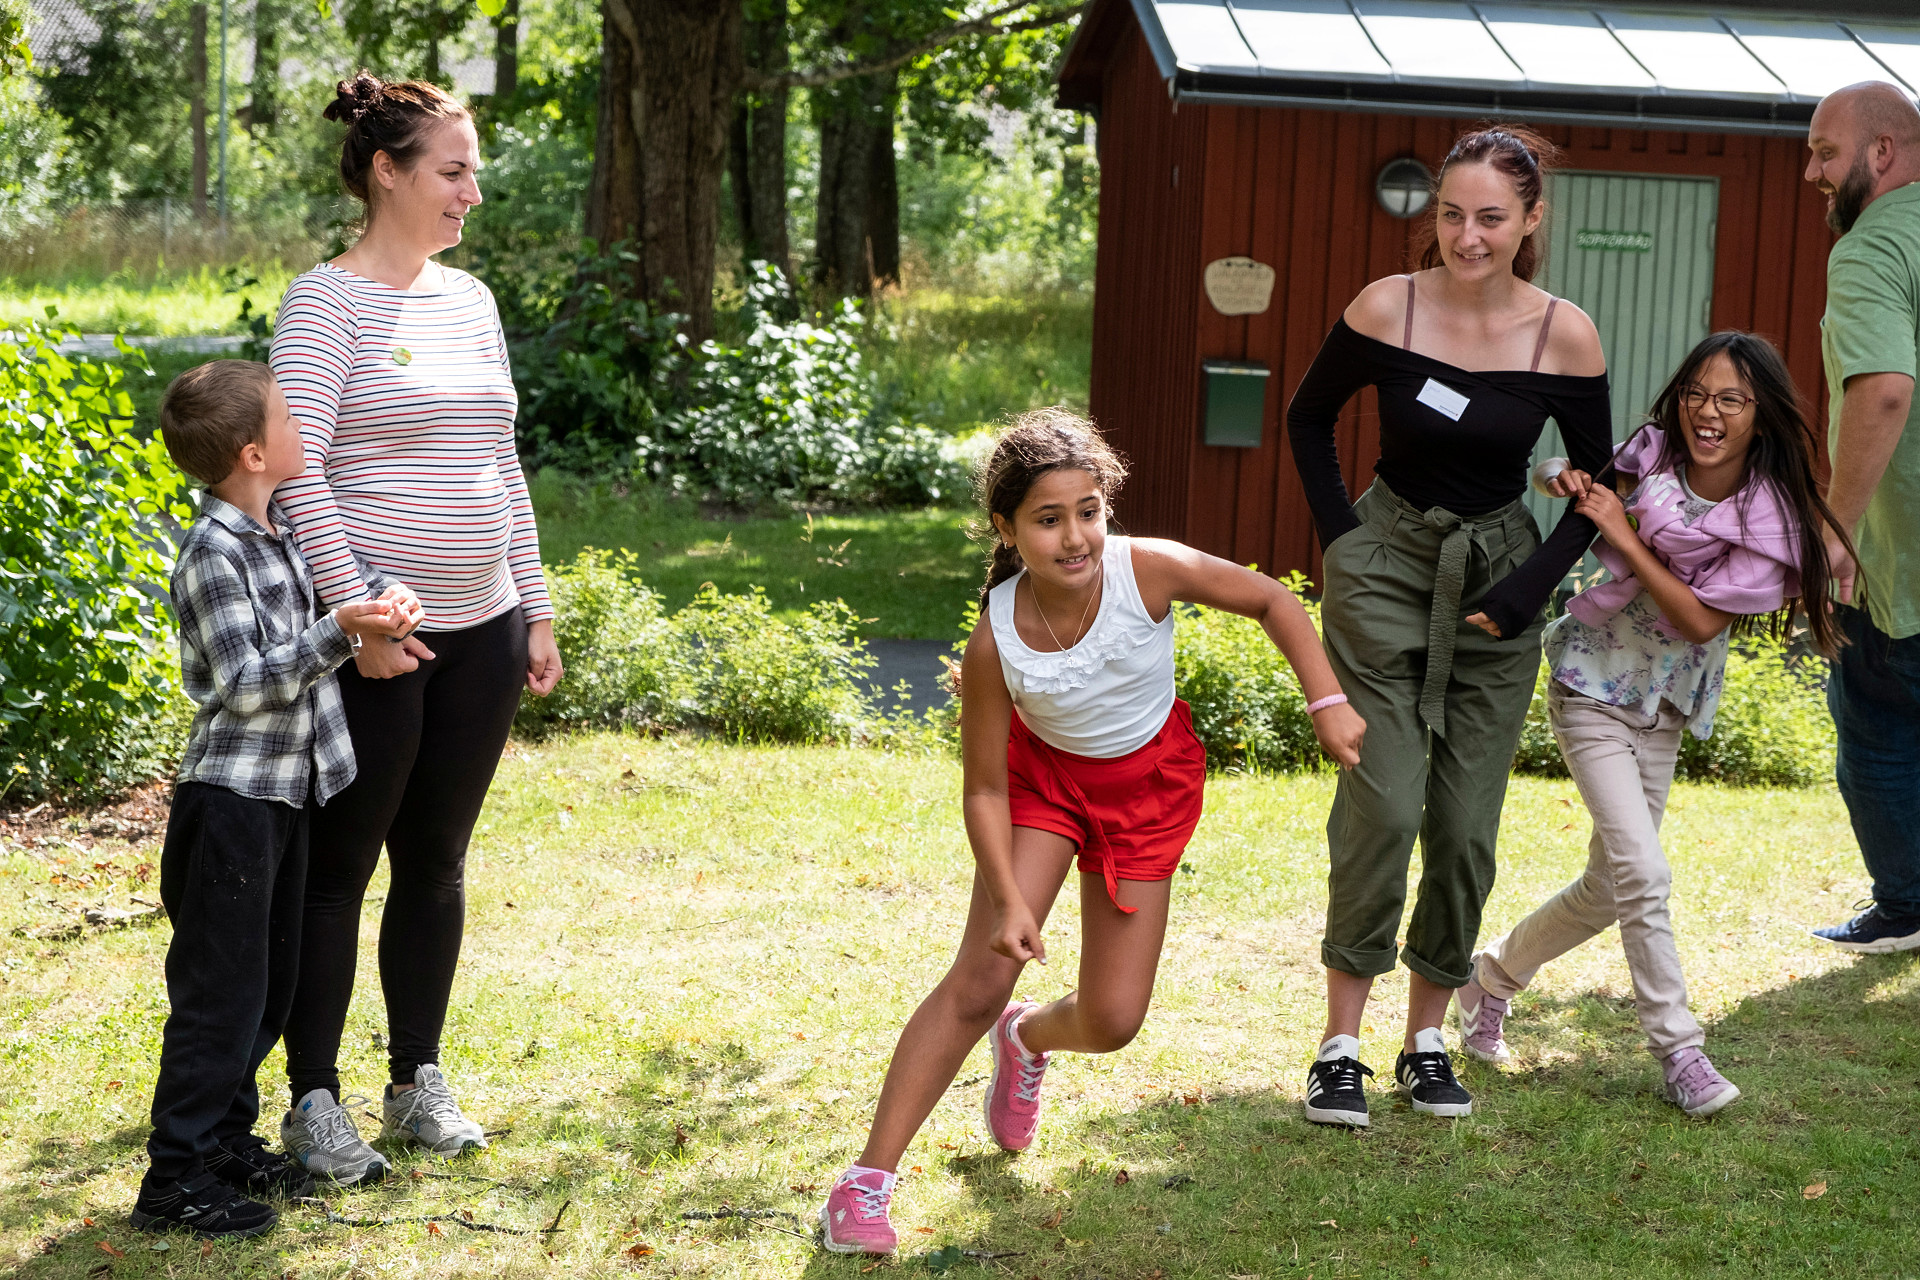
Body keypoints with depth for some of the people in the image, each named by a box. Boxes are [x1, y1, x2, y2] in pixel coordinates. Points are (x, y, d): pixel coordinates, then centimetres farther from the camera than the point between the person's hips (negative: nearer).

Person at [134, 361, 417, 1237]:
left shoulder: (281, 534, 9)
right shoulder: (213, 554, -18)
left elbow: (302, 647, 24)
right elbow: (246, 684, -22)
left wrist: (379, 608, 5)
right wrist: (340, 632, -29)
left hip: (286, 796, 9)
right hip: (231, 798, -9)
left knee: (269, 986, 15)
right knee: (220, 992, -5)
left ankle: (228, 1141, 27)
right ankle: (175, 1176, 2)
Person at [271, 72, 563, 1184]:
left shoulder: (471, 299, 12)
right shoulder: (328, 303, -8)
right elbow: (299, 474, -14)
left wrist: (537, 610, 14)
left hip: (480, 632, 6)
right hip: (378, 640, -6)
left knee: (437, 861, 13)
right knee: (340, 867, 2)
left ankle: (420, 1082, 24)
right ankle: (315, 1102, 11)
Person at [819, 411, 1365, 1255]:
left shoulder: (1150, 570, -30)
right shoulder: (995, 642, -29)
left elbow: (1270, 601, -12)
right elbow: (985, 790, -18)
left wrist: (1328, 704, -16)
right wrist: (1009, 901, -25)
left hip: (1149, 783, 2)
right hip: (1044, 773, -2)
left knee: (1112, 1021, 1)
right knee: (979, 981, -16)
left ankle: (1029, 1038, 40)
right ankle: (868, 1181, -9)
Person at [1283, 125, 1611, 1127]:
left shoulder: (1565, 336, -9)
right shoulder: (1386, 309, -10)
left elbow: (1596, 487, 3)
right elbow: (1308, 417, 8)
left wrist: (1528, 589, -7)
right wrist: (1340, 540, 1)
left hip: (1497, 580, 1)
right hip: (1386, 566, -1)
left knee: (1465, 826, 0)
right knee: (1382, 806, -12)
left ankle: (1427, 1040, 15)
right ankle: (1340, 1044, -4)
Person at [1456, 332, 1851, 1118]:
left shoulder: (1772, 517, -12)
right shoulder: (1647, 462, -12)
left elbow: (1703, 619, -18)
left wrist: (1623, 535, -22)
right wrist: (1572, 485, -18)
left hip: (1666, 709, 3)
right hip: (1593, 687, -3)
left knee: (1608, 890, 12)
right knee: (1644, 875, -15)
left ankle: (1493, 976, 35)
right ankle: (1678, 1050, -5)